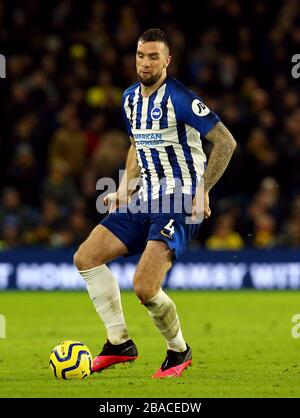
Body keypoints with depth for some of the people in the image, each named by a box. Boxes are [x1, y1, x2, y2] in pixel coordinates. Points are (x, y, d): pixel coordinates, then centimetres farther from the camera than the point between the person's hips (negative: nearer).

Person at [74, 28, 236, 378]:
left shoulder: (179, 98, -15)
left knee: (144, 287, -21)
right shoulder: (131, 98, 11)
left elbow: (225, 142, -15)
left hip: (180, 203, -9)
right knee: (85, 257, 0)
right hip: (146, 201, 9)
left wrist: (203, 191, -19)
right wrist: (124, 188, 14)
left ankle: (179, 351, 5)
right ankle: (119, 343, 7)